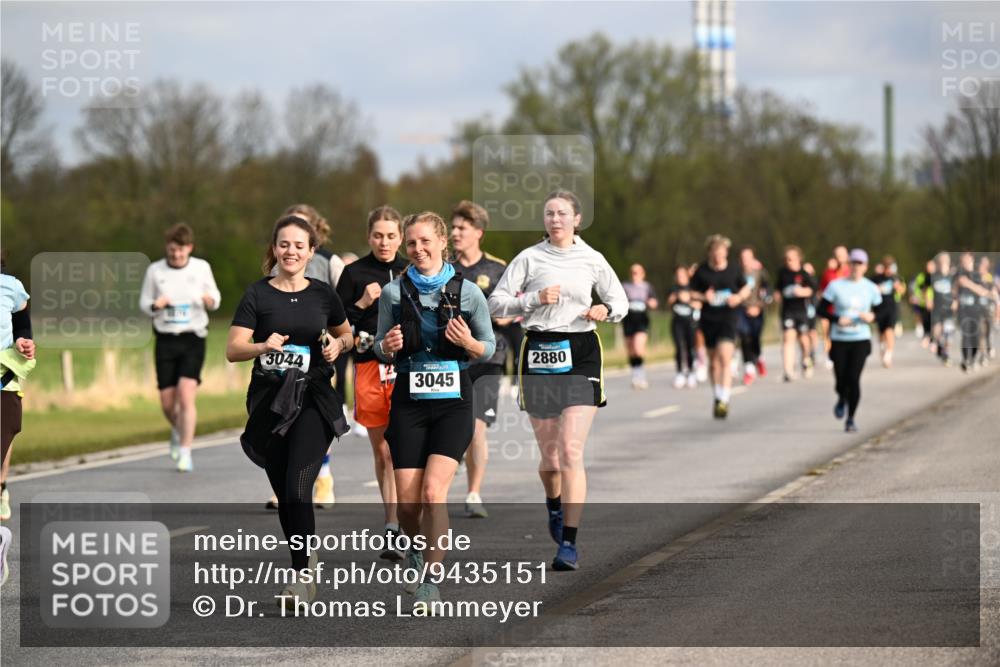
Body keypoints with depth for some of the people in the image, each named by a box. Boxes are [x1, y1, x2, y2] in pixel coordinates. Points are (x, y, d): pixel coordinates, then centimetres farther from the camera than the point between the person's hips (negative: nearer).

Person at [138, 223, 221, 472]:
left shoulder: (201, 268, 2)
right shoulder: (155, 271, 3)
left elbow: (215, 300, 12)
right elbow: (144, 303, 11)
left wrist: (209, 300, -12)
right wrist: (155, 306, -13)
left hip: (193, 339, -2)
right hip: (165, 339, 2)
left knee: (186, 394, -17)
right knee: (167, 402, 3)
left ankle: (185, 453, -12)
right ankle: (177, 430, 37)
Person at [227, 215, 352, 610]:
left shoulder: (323, 294, 4)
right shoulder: (258, 295, -1)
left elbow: (347, 335, 20)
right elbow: (233, 350, -7)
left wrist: (338, 345, -3)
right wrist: (263, 346, -27)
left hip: (314, 403, -1)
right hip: (269, 404, 1)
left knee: (297, 489, -15)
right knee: (283, 495, 8)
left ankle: (302, 576, -8)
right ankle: (306, 562, 26)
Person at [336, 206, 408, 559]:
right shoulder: (354, 273, 5)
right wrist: (361, 304, -11)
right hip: (369, 367, 1)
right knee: (381, 450, 9)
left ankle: (393, 530, -11)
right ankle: (394, 521, 19)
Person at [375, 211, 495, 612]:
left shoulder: (467, 292, 0)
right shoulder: (393, 292, 4)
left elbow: (489, 349, 8)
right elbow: (381, 351, 13)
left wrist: (468, 343, -13)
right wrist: (387, 347, -10)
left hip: (453, 402, -2)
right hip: (409, 401, 2)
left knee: (433, 491, -17)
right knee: (407, 500, -2)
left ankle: (430, 580, -8)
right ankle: (418, 550, 31)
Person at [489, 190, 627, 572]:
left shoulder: (592, 260, 8)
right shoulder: (529, 258, 5)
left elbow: (620, 302, 17)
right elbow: (496, 303, 2)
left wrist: (606, 311, -5)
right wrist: (535, 300, -12)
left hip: (581, 353, -1)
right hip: (540, 351, 1)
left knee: (571, 451, -12)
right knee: (549, 454, 6)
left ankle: (568, 543, -13)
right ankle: (554, 503, 42)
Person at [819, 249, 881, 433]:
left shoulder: (871, 288, 3)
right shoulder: (836, 286, -2)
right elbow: (822, 310, 0)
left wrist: (872, 317, -12)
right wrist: (837, 319, -17)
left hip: (860, 340, 0)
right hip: (839, 340, 0)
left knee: (853, 379, -11)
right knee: (841, 380, 0)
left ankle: (851, 419, 1)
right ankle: (842, 400, 37)